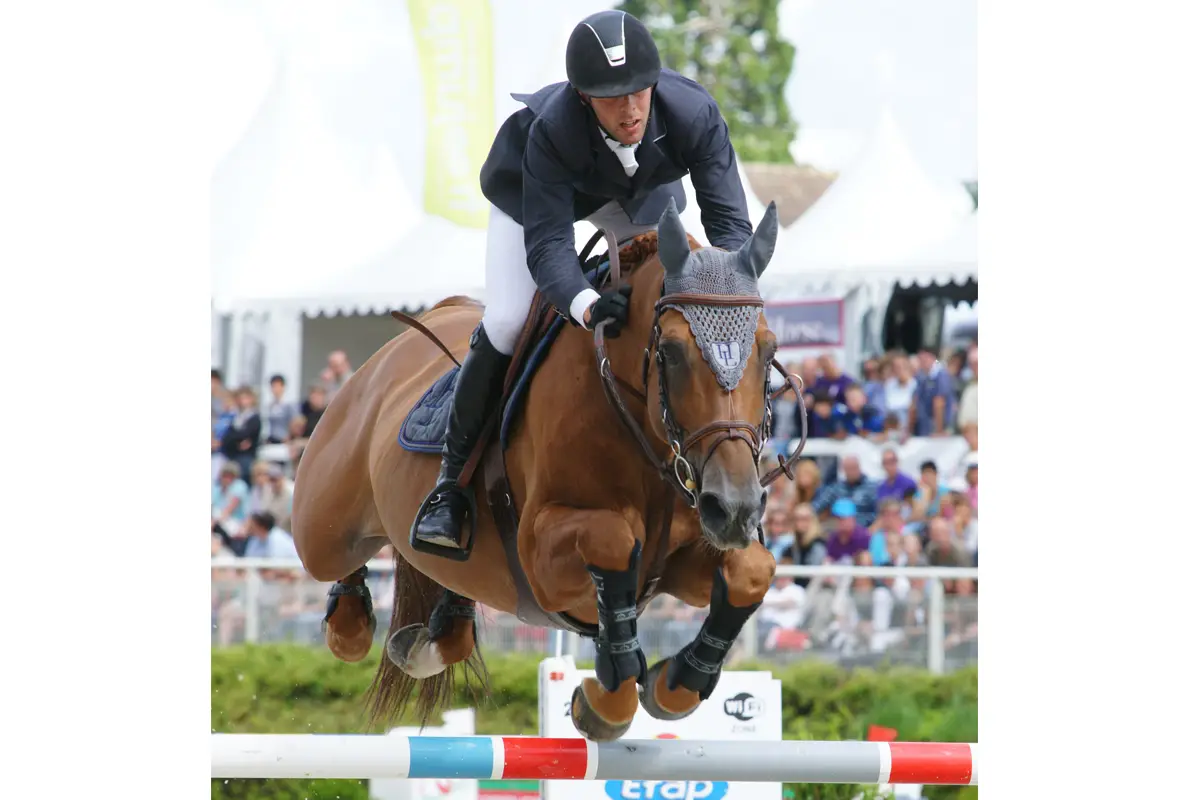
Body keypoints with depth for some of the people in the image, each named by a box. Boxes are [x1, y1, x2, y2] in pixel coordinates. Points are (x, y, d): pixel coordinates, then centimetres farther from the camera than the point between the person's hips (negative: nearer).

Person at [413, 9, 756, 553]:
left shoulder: (695, 114, -39)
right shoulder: (551, 131, -43)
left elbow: (729, 221, -34)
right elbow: (546, 245, -44)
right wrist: (588, 306, -64)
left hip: (641, 185, 3)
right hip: (531, 183, -3)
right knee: (506, 322, -15)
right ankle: (451, 478, -1)